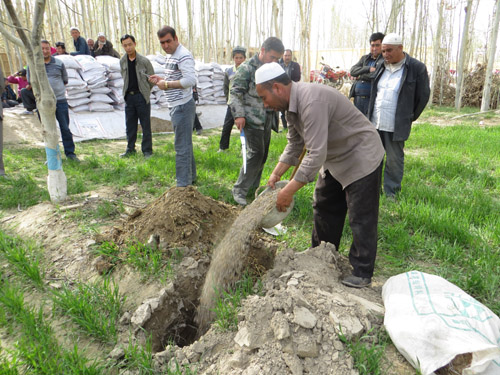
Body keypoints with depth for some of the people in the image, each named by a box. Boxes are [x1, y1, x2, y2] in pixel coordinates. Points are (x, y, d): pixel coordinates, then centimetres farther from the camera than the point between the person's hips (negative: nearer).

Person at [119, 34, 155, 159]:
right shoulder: (122, 61, 5)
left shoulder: (144, 61, -8)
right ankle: (130, 149, 21)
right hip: (128, 96, 4)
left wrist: (145, 91, 8)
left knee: (145, 125, 0)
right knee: (130, 125, 10)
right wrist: (128, 90, 16)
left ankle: (147, 150, 10)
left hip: (142, 96, -4)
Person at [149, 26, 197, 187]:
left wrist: (166, 85, -20)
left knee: (182, 146, -8)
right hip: (176, 106, 11)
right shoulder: (170, 55, 18)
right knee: (185, 144, 18)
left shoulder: (183, 56, -15)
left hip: (183, 106, -11)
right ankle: (191, 177, 31)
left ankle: (183, 184, -2)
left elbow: (190, 80, -27)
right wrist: (161, 79, 10)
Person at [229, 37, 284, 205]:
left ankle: (253, 186, 25)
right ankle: (239, 190, 1)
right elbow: (235, 93, -12)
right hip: (252, 119, -7)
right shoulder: (247, 68, -11)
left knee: (263, 154, 11)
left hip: (267, 118, 8)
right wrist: (239, 115, -18)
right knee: (256, 153, -10)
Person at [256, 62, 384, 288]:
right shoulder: (291, 104, 0)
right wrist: (276, 175, 1)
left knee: (361, 218, -4)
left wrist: (289, 191, -32)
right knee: (324, 209, 16)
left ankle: (362, 273, 9)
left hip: (361, 157, -10)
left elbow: (316, 155, -36)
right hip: (335, 158, 10)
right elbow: (295, 145, 9)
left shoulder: (312, 102, -33)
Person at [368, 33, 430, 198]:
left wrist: (409, 118, 5)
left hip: (396, 127, -5)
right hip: (375, 124, 6)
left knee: (394, 161, 2)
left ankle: (391, 193, 15)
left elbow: (423, 96, 0)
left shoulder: (417, 68, -6)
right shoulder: (382, 66, 10)